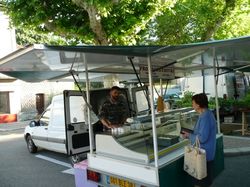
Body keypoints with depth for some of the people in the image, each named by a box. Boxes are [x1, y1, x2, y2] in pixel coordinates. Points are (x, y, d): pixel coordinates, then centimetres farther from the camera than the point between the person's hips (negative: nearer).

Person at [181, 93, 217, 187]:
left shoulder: (205, 117, -26)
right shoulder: (208, 113, 6)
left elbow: (202, 138, -28)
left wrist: (189, 135, -16)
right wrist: (190, 133, 6)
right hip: (207, 154, 10)